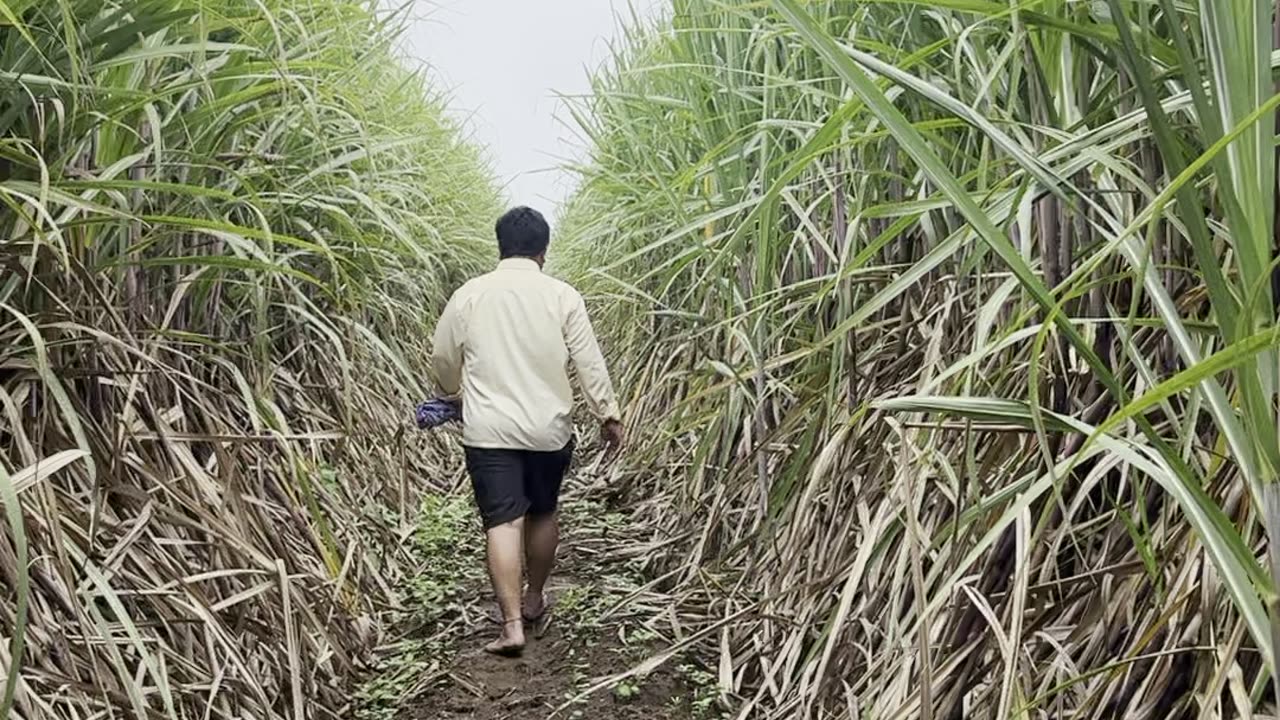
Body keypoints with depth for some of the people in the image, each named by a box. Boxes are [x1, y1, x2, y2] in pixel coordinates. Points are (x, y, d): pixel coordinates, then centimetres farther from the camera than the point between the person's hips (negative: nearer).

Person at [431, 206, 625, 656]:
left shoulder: (470, 295, -1)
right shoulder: (562, 296, -5)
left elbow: (444, 359, 7)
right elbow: (590, 363, -6)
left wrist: (455, 393, 27)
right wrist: (609, 415, 4)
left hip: (489, 431, -1)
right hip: (549, 429, 1)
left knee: (502, 522, 0)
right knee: (543, 513, 19)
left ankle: (512, 624, -6)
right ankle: (534, 599, 35)